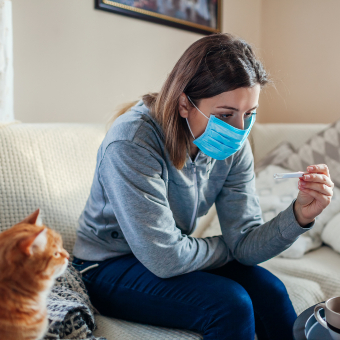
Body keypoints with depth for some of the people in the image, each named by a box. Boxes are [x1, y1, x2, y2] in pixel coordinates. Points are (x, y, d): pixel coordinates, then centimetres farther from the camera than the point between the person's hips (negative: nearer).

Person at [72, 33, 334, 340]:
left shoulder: (234, 147, -10)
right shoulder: (132, 142, -30)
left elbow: (244, 242, -10)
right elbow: (165, 259, -29)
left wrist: (299, 215, -28)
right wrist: (228, 248, -12)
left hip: (169, 259, 6)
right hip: (109, 268, -5)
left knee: (268, 290, -13)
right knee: (230, 304, -24)